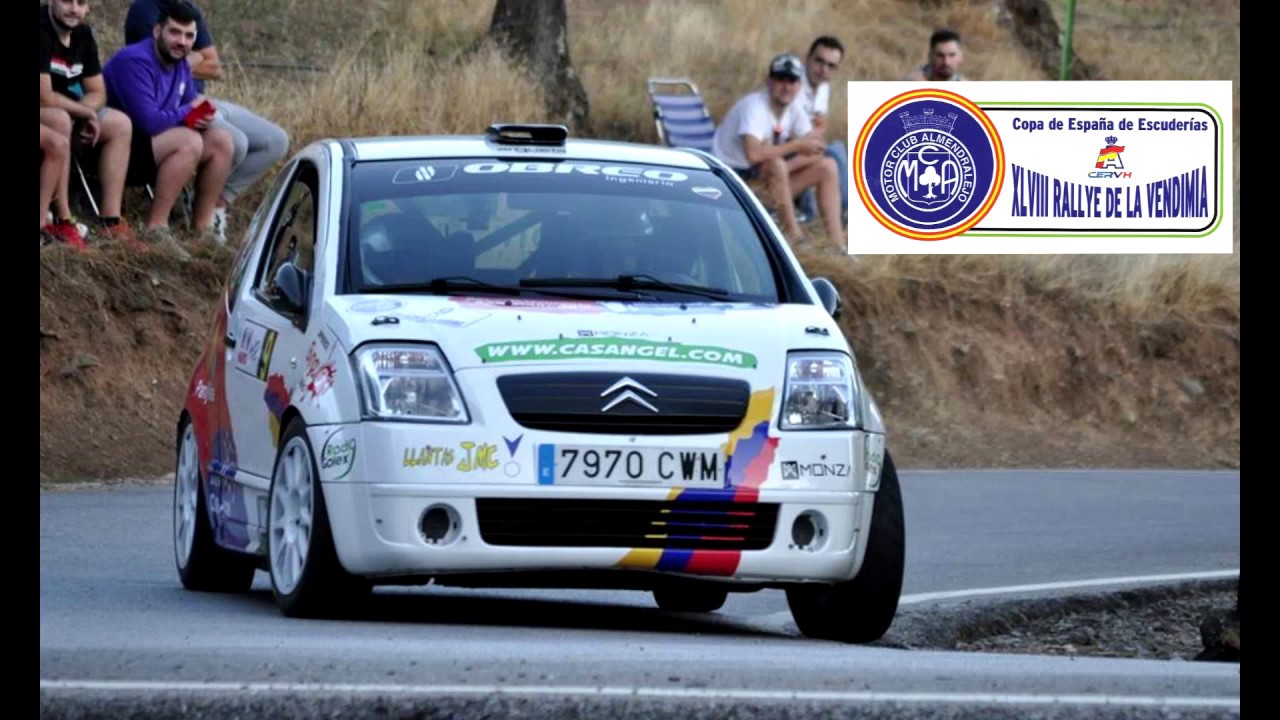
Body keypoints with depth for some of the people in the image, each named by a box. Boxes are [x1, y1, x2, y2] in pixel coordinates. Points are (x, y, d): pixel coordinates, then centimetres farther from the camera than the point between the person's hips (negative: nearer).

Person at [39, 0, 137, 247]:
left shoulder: (83, 34, 3)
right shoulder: (42, 30, -24)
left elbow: (97, 94, 8)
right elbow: (44, 98, -28)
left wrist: (83, 112, -15)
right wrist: (85, 111, -14)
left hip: (63, 109, 9)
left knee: (120, 125, -3)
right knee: (59, 119, -36)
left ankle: (112, 222, -10)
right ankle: (63, 222, -36)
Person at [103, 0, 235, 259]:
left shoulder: (179, 63, 8)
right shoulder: (136, 62, -22)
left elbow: (190, 108, 15)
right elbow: (148, 121, -29)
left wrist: (200, 116, -11)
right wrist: (187, 112, -11)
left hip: (151, 140, 10)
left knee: (221, 140, 0)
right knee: (189, 141, -30)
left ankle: (203, 227, 0)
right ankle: (156, 228, -31)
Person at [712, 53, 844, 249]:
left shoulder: (793, 108, 1)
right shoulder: (754, 106, -25)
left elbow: (815, 147, -2)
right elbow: (754, 154, -40)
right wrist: (797, 146, -30)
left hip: (769, 177, 8)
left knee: (827, 166, -3)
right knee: (776, 165, -36)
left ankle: (836, 242, -5)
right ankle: (793, 234, -23)